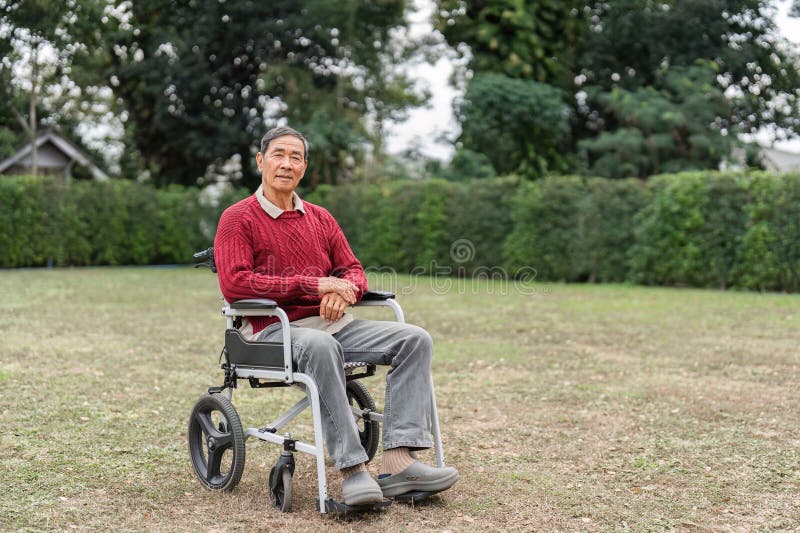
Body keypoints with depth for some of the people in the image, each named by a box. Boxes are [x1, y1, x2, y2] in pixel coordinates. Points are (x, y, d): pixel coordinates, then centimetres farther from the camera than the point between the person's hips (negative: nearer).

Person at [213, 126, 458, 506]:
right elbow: (234, 283, -12)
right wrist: (313, 284, -16)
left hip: (332, 323, 6)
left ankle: (397, 462, -25)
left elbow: (353, 270, 18)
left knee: (415, 339, -13)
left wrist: (344, 291, -10)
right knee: (321, 346, -41)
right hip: (273, 329, -6)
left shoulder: (321, 218, 19)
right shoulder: (238, 219, 1)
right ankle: (352, 470, -38)